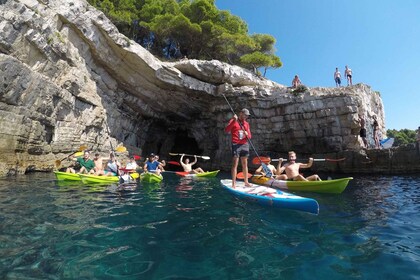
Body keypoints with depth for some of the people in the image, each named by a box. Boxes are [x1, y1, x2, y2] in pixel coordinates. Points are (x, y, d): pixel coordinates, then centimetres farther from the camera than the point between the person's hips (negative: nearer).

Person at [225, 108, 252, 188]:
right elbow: (226, 130, -15)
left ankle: (246, 182, 15)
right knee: (235, 164, -6)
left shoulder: (246, 124, 16)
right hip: (236, 145, -5)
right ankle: (234, 183, -2)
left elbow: (249, 136, 15)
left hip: (245, 145, 5)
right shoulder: (233, 121, 1)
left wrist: (247, 134, -9)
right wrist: (234, 121, -22)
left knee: (245, 164, 8)